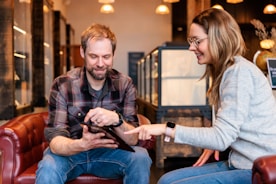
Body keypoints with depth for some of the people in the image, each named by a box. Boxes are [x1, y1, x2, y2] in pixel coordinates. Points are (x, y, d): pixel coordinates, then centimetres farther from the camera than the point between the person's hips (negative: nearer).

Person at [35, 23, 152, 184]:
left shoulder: (125, 84, -8)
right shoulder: (63, 85, -14)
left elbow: (133, 139, -12)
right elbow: (55, 140, -20)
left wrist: (116, 120, -35)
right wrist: (81, 144, -43)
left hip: (109, 151, 3)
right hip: (70, 152, -2)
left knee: (140, 157, -25)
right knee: (48, 167, -34)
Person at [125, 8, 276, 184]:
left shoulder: (240, 71, -16)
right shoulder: (227, 70, 13)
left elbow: (222, 136, -21)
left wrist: (167, 129, -20)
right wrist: (213, 145, -2)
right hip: (239, 163, 8)